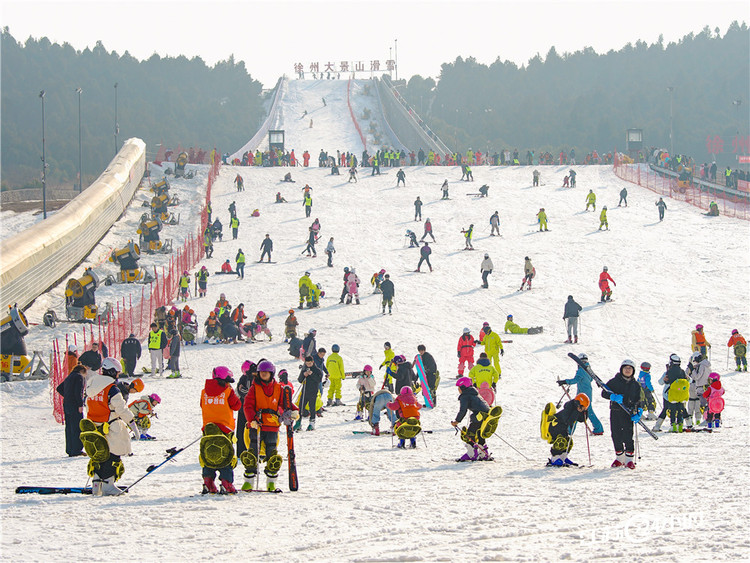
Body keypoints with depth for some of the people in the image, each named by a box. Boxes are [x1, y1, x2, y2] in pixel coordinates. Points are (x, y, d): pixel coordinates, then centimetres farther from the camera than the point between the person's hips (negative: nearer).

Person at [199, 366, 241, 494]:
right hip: (225, 428, -3)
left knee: (208, 456, 10)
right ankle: (226, 484, -5)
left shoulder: (204, 392, 6)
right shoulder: (228, 392, -8)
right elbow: (237, 406, 0)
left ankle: (208, 483, 2)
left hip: (208, 428, 3)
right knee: (226, 454, 1)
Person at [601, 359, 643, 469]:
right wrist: (613, 396, -20)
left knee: (628, 436, -10)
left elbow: (638, 400, 14)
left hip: (628, 414, -1)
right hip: (615, 412, 1)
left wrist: (638, 413, -2)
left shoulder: (635, 385, 12)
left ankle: (629, 458, -5)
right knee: (616, 435, 3)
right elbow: (604, 393, 0)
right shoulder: (614, 381, 6)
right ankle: (619, 457, 18)